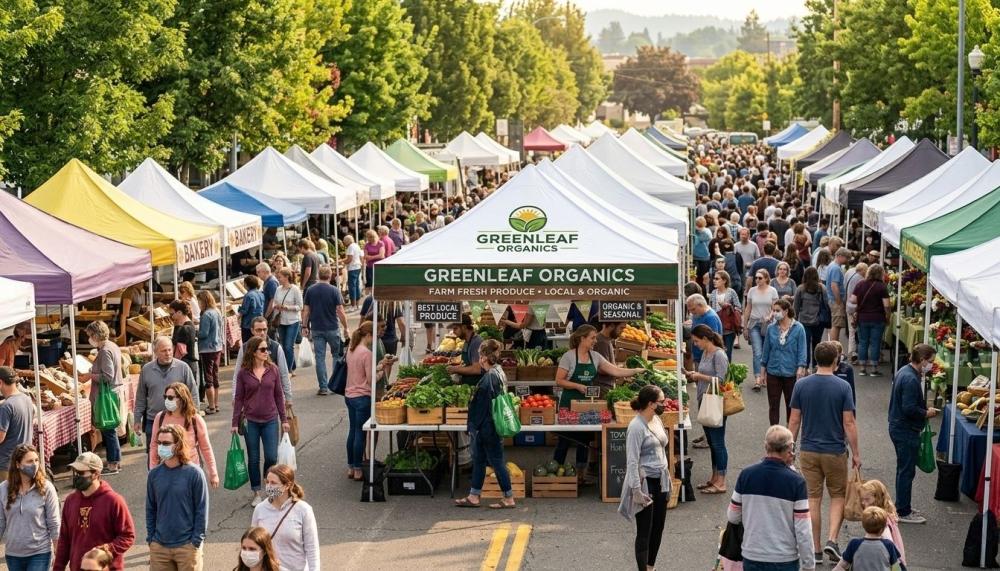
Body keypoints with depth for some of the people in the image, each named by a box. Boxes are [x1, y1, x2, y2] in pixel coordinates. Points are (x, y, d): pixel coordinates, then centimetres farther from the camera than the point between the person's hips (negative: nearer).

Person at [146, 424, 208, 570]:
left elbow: (201, 510, -6)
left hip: (187, 546, -3)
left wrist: (196, 541, -9)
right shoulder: (154, 474, 2)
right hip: (159, 546, 3)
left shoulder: (194, 473, -9)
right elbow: (150, 509, 9)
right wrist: (150, 538, 5)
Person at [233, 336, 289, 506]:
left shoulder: (273, 370, 0)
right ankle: (257, 493, 20)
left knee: (271, 457, -3)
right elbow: (239, 398, 0)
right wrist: (235, 422, -1)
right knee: (253, 459, 7)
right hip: (251, 421, -1)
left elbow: (278, 395, 5)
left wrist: (284, 419, 6)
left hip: (270, 420, 1)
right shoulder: (243, 373, -4)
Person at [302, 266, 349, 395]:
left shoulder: (310, 290, 0)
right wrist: (346, 328, -1)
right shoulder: (334, 290, -8)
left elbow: (306, 311, 2)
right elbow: (340, 311, -9)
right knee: (337, 355, 15)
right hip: (332, 328, -2)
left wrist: (305, 326, 12)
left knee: (320, 358, 4)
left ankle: (323, 387, 2)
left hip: (316, 329, 2)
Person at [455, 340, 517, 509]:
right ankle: (474, 496, 23)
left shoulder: (490, 377, -22)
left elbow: (484, 405, -21)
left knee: (496, 461, 0)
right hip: (489, 427, 10)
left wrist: (474, 426, -15)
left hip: (488, 427, -10)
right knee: (478, 460, 15)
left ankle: (508, 498, 8)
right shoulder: (499, 372, 8)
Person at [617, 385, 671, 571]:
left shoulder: (657, 420, 7)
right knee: (644, 532, -1)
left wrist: (668, 480, 19)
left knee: (658, 528, 14)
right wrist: (637, 490, -21)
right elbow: (632, 461, -19)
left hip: (660, 482, 8)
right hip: (645, 483, -8)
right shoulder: (636, 427, -18)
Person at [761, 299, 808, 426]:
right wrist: (763, 366, 10)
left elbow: (802, 350, -6)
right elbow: (766, 349, 8)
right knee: (773, 404, 4)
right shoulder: (771, 328, 0)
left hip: (791, 373, -2)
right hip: (773, 372, 2)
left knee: (791, 405, 11)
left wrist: (801, 367, -15)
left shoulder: (798, 328, -7)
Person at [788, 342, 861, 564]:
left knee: (813, 499, 8)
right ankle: (832, 540, -2)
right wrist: (856, 453, -1)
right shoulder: (842, 387, -10)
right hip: (835, 452, -2)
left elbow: (794, 421, -1)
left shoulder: (801, 385, -4)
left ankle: (815, 550, 11)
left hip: (808, 451, 2)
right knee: (838, 496, 14)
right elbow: (849, 423, -10)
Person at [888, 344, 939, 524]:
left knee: (904, 470, 19)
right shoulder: (911, 379, -24)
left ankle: (902, 506, 29)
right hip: (906, 431, -10)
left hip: (898, 427, 10)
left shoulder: (904, 371, 8)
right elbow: (909, 409, -27)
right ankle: (904, 512, 6)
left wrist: (924, 408, 10)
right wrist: (926, 413, -12)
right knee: (907, 471, -1)